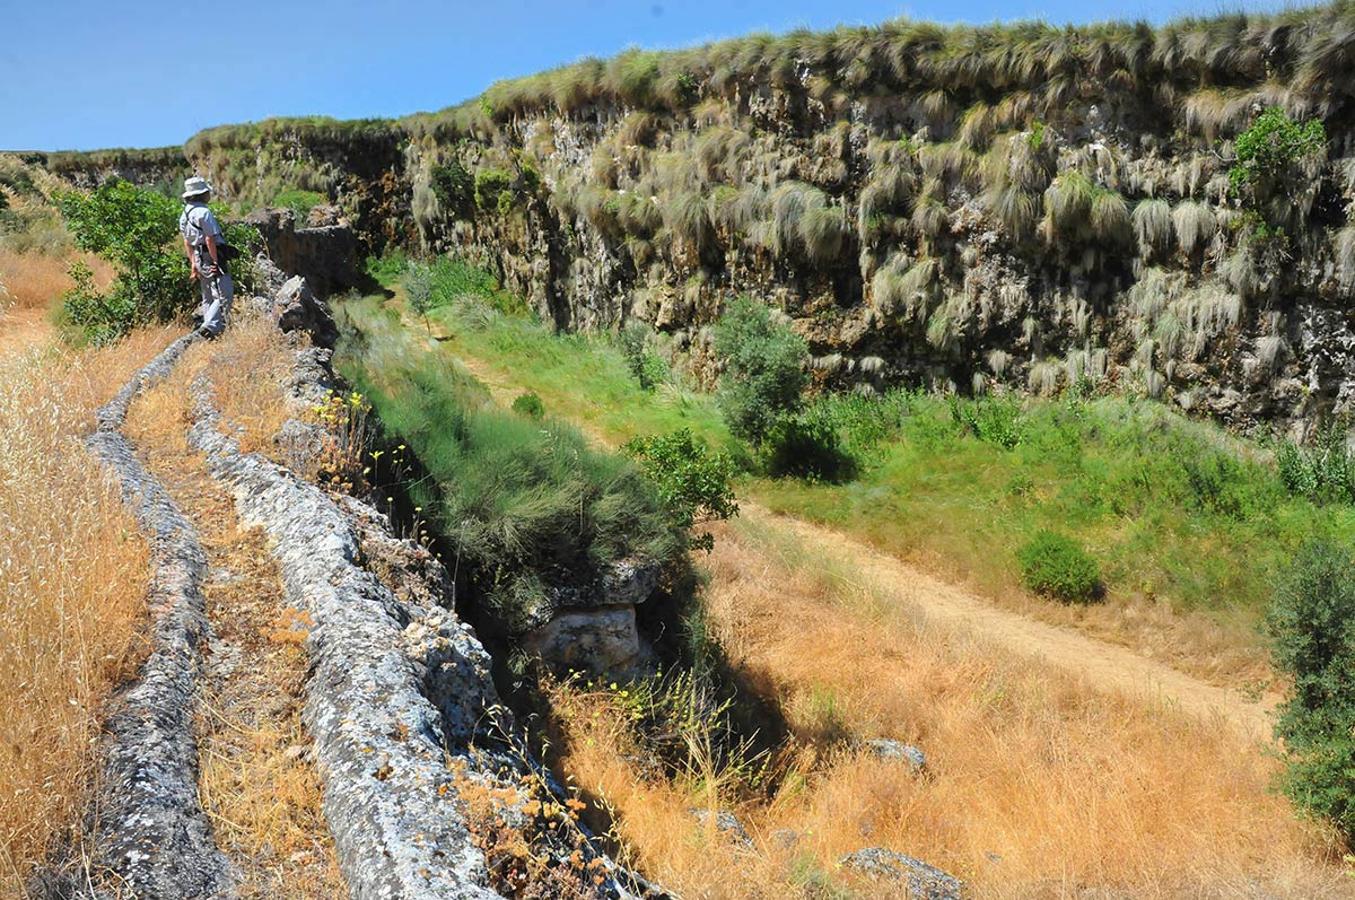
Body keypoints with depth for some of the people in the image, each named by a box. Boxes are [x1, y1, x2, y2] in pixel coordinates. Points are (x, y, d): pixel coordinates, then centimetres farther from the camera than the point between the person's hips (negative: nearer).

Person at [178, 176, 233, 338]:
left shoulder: (185, 214, 12)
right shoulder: (204, 212, -17)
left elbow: (186, 241, 15)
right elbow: (210, 239, -20)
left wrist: (193, 263, 18)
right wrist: (216, 262, -17)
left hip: (198, 259, 10)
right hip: (211, 258, -10)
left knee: (208, 297, 16)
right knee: (224, 295, -10)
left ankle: (209, 328, 21)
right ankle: (211, 326, -19)